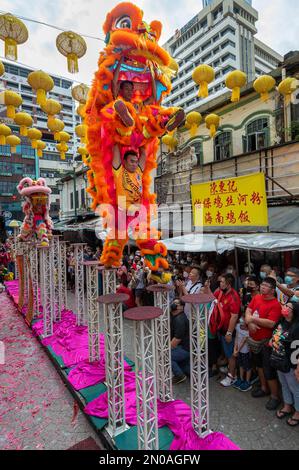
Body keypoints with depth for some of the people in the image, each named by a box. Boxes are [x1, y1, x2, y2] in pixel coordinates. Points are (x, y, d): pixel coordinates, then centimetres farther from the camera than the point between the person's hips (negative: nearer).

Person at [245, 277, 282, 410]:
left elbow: (271, 324, -29)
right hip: (254, 339, 7)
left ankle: (275, 396, 26)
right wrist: (249, 322, -18)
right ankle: (264, 388, 45)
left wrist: (253, 319, -24)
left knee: (269, 371, 4)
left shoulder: (275, 305, -22)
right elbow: (248, 310, 0)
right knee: (259, 365, 24)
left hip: (266, 341, -7)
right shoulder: (256, 298, 0)